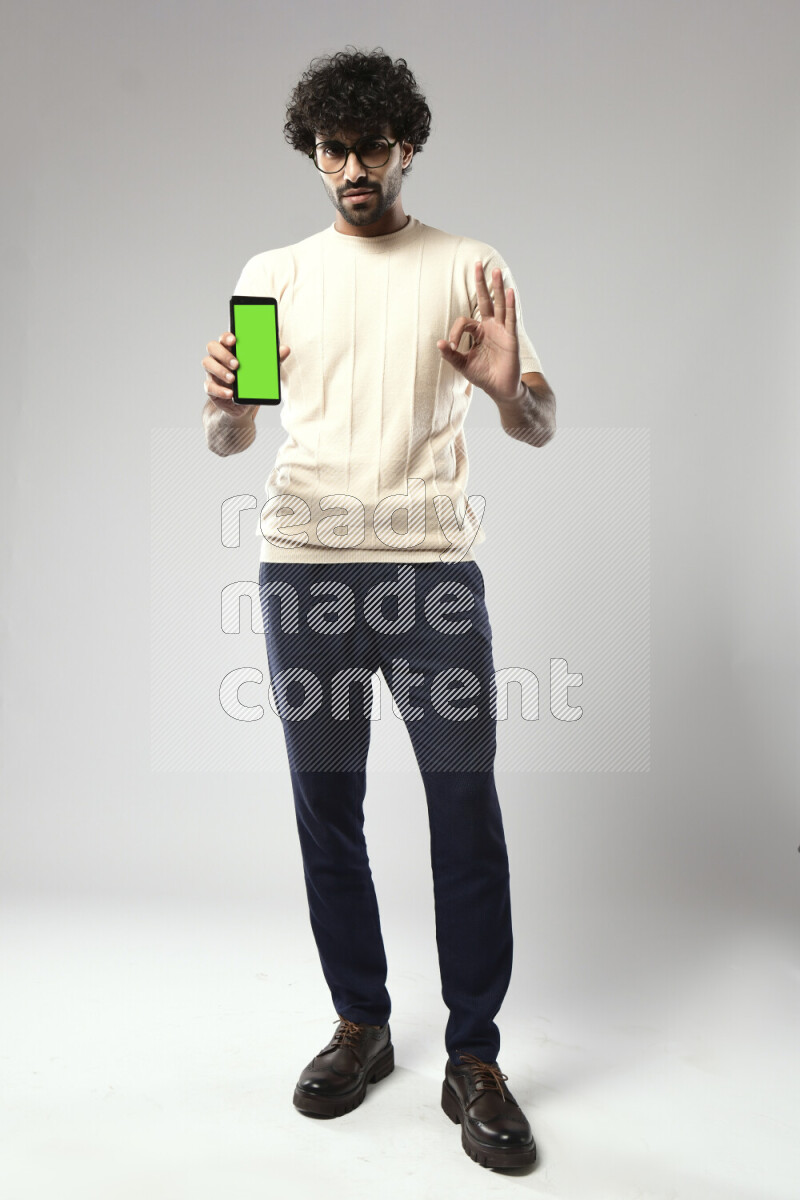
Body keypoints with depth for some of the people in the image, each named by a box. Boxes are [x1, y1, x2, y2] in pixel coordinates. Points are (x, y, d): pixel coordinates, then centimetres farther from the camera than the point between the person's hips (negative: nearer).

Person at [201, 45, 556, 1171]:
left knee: (469, 812, -3)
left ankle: (474, 1057, 13)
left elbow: (542, 430, 3)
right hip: (304, 567, 2)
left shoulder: (470, 267, 9)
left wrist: (510, 387, -20)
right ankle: (361, 1024, 25)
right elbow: (227, 440, 8)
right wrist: (225, 400, -15)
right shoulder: (273, 273, 14)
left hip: (435, 565, -1)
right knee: (327, 809, 6)